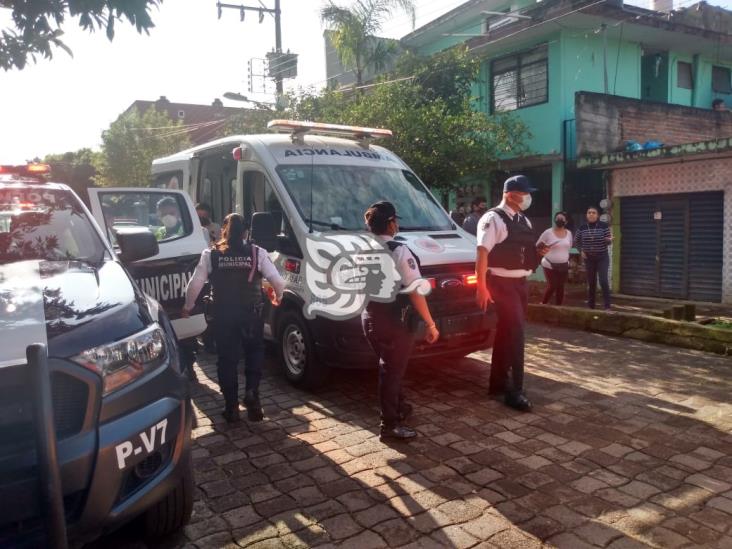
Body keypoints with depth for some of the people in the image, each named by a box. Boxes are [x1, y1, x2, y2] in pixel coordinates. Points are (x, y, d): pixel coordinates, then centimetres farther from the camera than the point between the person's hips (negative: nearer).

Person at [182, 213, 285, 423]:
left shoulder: (210, 254, -1)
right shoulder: (257, 253, -2)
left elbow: (194, 284, -3)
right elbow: (278, 281, -5)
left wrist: (187, 307, 14)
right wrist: (277, 298, 15)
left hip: (224, 315, 0)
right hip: (252, 314, 0)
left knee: (227, 359, 12)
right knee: (255, 355, 19)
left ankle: (231, 406, 15)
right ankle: (252, 393, 4)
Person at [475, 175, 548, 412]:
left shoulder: (524, 220, 13)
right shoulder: (493, 219, -13)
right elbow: (482, 253, -20)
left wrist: (538, 251, 7)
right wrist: (482, 287, -24)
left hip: (520, 282, 9)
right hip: (502, 283, -8)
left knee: (506, 332, 15)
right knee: (515, 332, -10)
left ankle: (499, 382, 28)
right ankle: (514, 390, -1)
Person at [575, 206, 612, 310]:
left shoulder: (604, 225, -7)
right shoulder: (582, 227, 0)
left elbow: (608, 242, -5)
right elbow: (576, 241, 12)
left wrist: (609, 239, -27)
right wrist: (581, 250, -1)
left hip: (602, 257, -3)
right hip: (589, 258, 3)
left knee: (603, 281, -13)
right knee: (591, 282, 9)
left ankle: (607, 306, -7)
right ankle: (590, 305, 19)